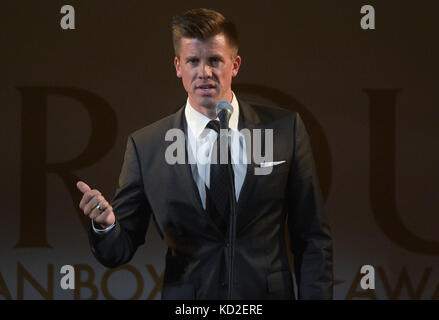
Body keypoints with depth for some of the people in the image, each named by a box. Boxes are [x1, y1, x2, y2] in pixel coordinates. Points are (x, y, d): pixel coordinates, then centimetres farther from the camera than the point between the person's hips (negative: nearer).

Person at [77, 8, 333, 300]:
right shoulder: (145, 146, -5)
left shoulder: (285, 129, -4)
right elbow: (119, 251, -4)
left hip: (268, 294, 0)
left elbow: (313, 239, -1)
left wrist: (315, 296, -9)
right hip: (186, 296, 0)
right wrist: (105, 224, -23)